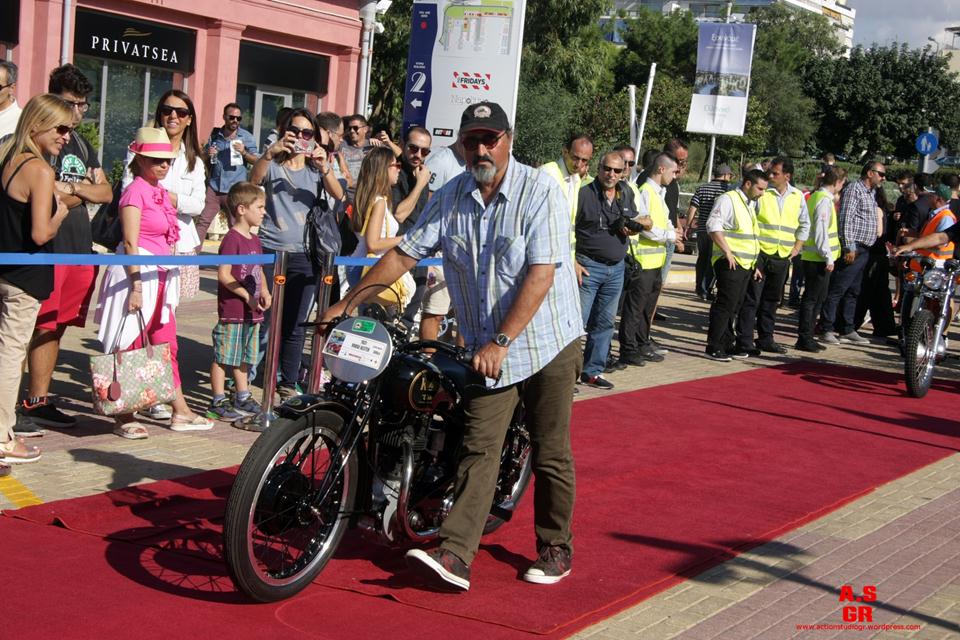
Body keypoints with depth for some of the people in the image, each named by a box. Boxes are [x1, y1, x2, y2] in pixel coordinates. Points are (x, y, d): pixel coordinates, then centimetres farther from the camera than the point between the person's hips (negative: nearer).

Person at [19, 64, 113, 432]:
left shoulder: (83, 146, 19)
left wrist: (72, 189, -5)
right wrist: (84, 191, -2)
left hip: (80, 248, 7)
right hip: (49, 248, -7)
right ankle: (33, 404, -3)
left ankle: (41, 401, 14)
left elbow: (106, 193, 14)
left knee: (57, 327, 8)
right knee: (44, 326, -8)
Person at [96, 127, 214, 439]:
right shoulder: (135, 191, -12)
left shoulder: (160, 192, 14)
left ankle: (180, 412, 19)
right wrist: (136, 286, -21)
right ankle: (123, 418, 6)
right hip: (138, 274, -9)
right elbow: (130, 243, -17)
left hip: (160, 276, 9)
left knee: (167, 346, 12)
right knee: (131, 347, -2)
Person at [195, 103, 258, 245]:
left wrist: (244, 152, -15)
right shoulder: (214, 135, 9)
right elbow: (205, 162, 19)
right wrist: (208, 156, -4)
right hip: (214, 187, 2)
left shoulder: (247, 137, 2)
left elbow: (256, 161, 3)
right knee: (203, 222, -3)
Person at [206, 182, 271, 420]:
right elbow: (223, 275, -19)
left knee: (244, 357, 18)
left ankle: (243, 398, 28)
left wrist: (264, 292, 4)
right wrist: (247, 296, -19)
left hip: (251, 311, 9)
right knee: (223, 357, 0)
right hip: (232, 311, -9)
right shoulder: (231, 239, -15)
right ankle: (218, 403, 6)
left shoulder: (255, 240, 13)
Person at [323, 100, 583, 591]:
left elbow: (541, 275, -20)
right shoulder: (450, 198, 4)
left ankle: (556, 549, 20)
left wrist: (501, 341, -24)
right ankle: (454, 556, -7)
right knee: (478, 449, -2)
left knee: (550, 455, 5)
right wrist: (350, 303, 2)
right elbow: (404, 254, 7)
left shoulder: (539, 191, -12)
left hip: (546, 344, -4)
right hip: (487, 349, 4)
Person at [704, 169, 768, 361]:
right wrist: (727, 252, -22)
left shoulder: (751, 204, 20)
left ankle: (726, 345, 19)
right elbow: (713, 226, -20)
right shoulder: (728, 199, -9)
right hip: (730, 263, -9)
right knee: (725, 305, -9)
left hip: (746, 264, 9)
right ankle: (713, 347, -4)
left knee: (734, 307, 12)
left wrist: (754, 263, 23)